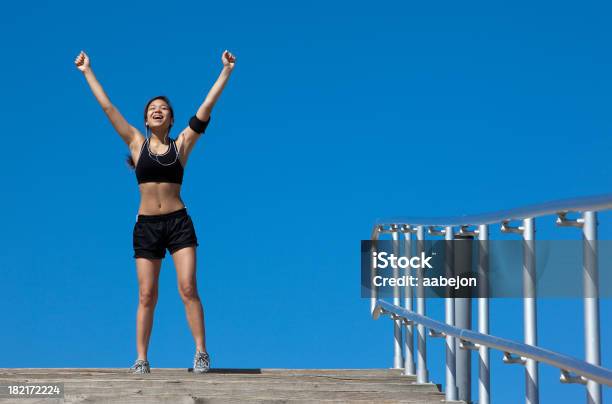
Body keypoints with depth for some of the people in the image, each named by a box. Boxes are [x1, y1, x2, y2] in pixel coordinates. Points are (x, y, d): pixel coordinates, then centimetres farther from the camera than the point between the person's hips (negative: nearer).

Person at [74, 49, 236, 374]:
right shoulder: (137, 143, 8)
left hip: (178, 223, -1)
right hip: (146, 225, 1)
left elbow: (207, 106, 4)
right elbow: (107, 107, 10)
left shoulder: (182, 144, 7)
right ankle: (141, 359, 4)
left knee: (188, 289, -9)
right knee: (146, 295, 1)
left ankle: (201, 353, -5)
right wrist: (87, 73, 11)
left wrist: (226, 71, 2)